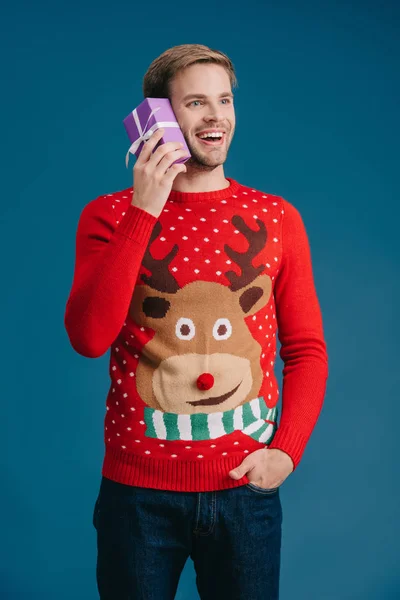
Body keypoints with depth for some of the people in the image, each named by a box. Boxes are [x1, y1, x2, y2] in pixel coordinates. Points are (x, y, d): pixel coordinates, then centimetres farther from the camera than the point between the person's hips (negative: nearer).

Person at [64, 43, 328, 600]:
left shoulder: (277, 218, 2)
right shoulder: (109, 215, -1)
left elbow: (307, 350, 4)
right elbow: (89, 338, -16)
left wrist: (287, 450, -8)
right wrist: (143, 211, -18)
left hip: (246, 488, 1)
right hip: (138, 490, -1)